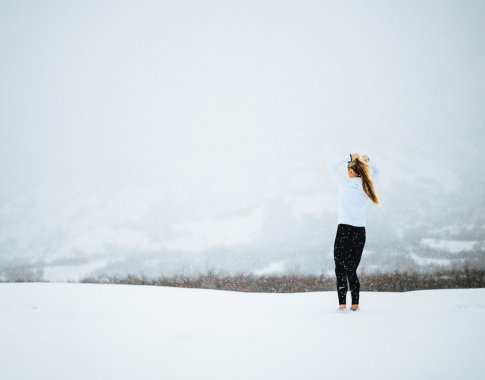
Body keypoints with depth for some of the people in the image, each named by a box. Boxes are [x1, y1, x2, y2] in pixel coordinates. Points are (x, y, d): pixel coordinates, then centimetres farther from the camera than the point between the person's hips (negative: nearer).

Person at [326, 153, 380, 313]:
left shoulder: (346, 184, -9)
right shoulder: (368, 186, 4)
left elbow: (331, 167, 0)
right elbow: (376, 172, 25)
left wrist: (348, 157, 0)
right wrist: (367, 160, 8)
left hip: (344, 230, -5)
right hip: (360, 232, 5)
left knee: (341, 269, -2)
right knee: (352, 270, 13)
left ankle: (342, 305, -10)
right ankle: (355, 304, 11)